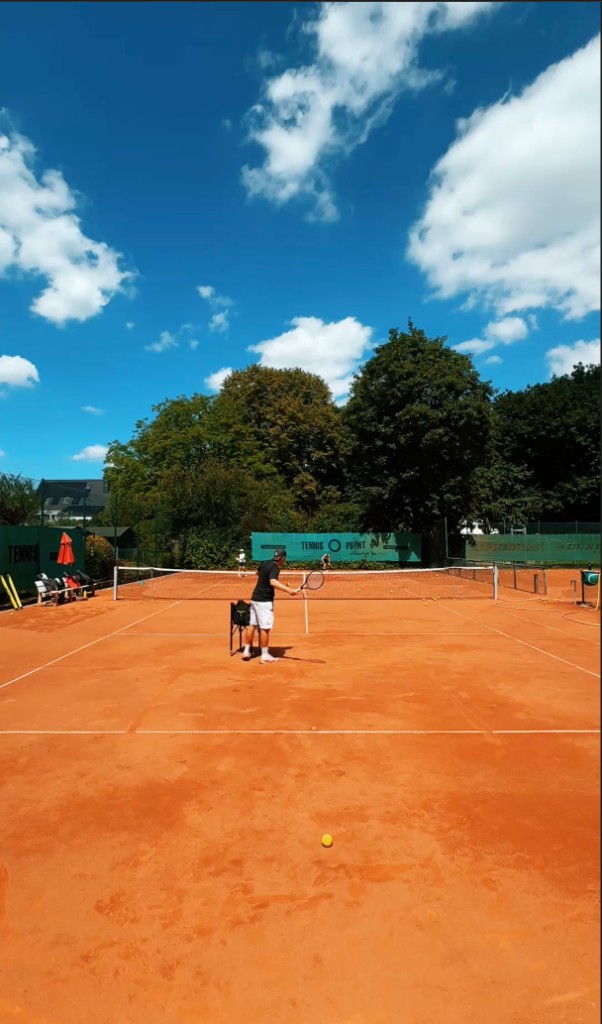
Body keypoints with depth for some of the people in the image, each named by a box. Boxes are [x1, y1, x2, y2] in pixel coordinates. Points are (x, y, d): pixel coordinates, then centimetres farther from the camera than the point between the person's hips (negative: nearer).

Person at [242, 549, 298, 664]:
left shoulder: (265, 563, 9)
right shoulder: (275, 567, -17)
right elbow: (273, 582, -35)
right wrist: (289, 590, -46)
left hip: (255, 598, 9)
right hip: (264, 601, -9)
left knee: (252, 625, 14)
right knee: (265, 628, -3)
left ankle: (246, 651, 21)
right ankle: (265, 656, 3)